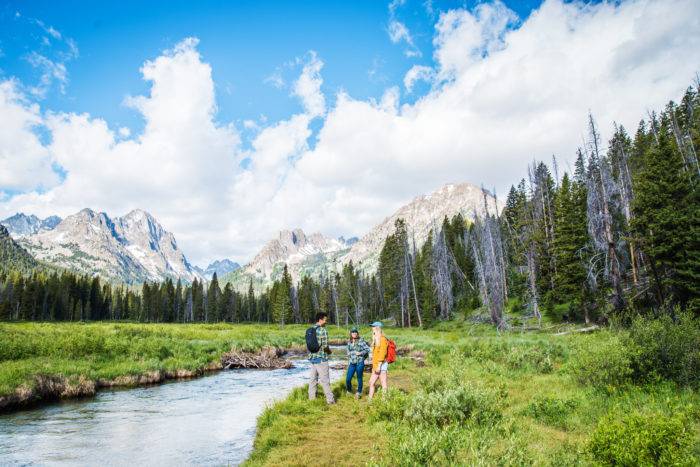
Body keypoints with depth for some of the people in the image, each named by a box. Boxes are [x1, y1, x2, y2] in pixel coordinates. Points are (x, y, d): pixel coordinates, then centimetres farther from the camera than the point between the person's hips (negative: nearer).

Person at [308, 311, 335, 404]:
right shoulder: (323, 330, -16)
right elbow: (325, 346, -19)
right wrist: (329, 351, 1)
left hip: (312, 357, 7)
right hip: (321, 358, -7)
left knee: (313, 378, 16)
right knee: (325, 379, -1)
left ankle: (311, 397, 23)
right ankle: (330, 399, 4)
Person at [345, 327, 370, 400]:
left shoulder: (361, 341, -4)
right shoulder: (349, 342, 10)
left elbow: (367, 349, -3)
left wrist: (360, 353, -14)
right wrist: (348, 363, 17)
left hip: (360, 362, -4)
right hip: (352, 363, 4)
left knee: (359, 378, 4)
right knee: (348, 379, -1)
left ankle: (359, 392, 22)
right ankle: (349, 391, 24)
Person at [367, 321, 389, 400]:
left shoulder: (382, 339, -13)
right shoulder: (376, 339, 16)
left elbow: (382, 353, -19)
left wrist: (379, 366, -21)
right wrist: (373, 366, 18)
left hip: (381, 365, -10)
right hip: (376, 366, 10)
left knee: (384, 385, -4)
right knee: (371, 383, 13)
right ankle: (370, 400, 21)